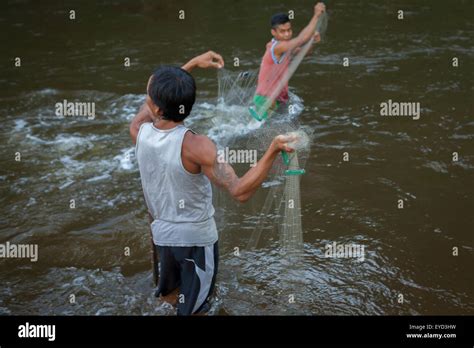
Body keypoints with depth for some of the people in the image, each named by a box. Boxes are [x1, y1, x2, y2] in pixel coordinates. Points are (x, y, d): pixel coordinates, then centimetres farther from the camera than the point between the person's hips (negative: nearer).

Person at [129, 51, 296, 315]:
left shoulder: (139, 131, -14)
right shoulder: (195, 146, -30)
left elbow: (151, 105, 8)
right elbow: (240, 191, -38)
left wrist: (192, 64, 7)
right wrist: (273, 151, -44)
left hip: (163, 233, 5)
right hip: (196, 237, -4)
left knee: (169, 293, 29)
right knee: (193, 308, 15)